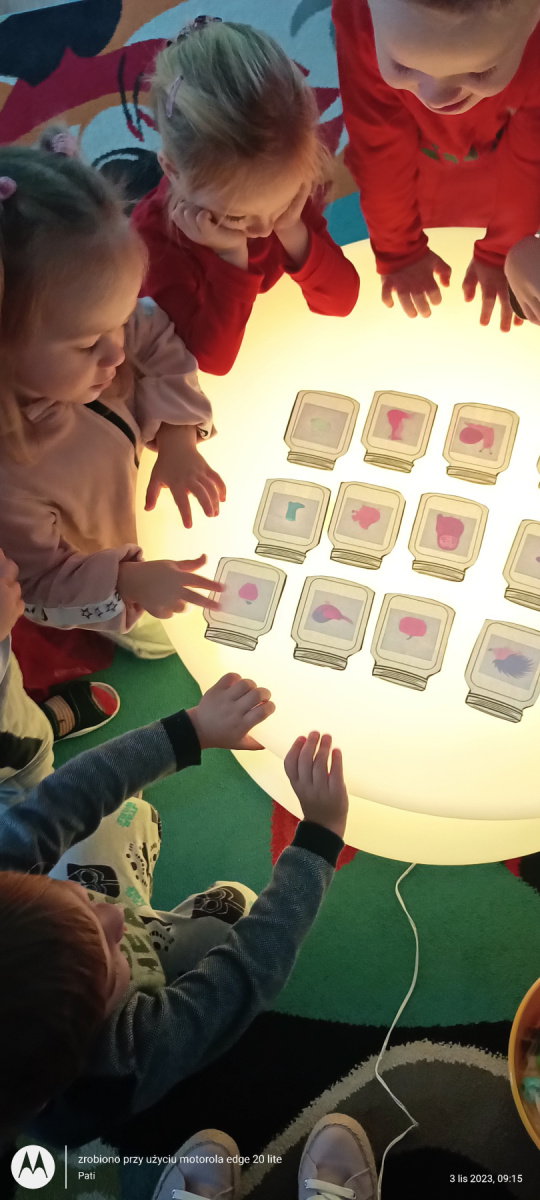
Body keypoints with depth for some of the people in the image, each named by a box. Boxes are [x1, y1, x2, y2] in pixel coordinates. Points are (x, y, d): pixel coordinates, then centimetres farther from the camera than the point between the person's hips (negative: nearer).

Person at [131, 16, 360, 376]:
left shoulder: (285, 189, -14)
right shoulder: (154, 231, -25)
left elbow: (343, 301, -11)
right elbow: (213, 357, -26)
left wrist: (293, 233, -26)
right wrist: (232, 258, -35)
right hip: (214, 391, -3)